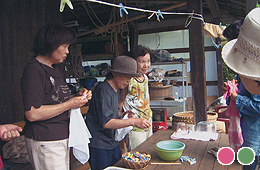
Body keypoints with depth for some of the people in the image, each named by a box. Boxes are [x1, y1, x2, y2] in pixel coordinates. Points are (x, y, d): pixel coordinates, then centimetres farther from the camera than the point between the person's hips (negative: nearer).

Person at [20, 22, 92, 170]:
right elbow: (32, 114, -24)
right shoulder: (34, 70, -16)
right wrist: (69, 104, -18)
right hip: (45, 143, -9)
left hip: (61, 138, 9)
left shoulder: (55, 69, 14)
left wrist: (79, 97, 3)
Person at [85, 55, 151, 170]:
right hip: (99, 145, -9)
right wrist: (133, 122, -31)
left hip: (113, 142, 9)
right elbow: (106, 123, -26)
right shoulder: (103, 91, -20)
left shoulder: (117, 90, 9)